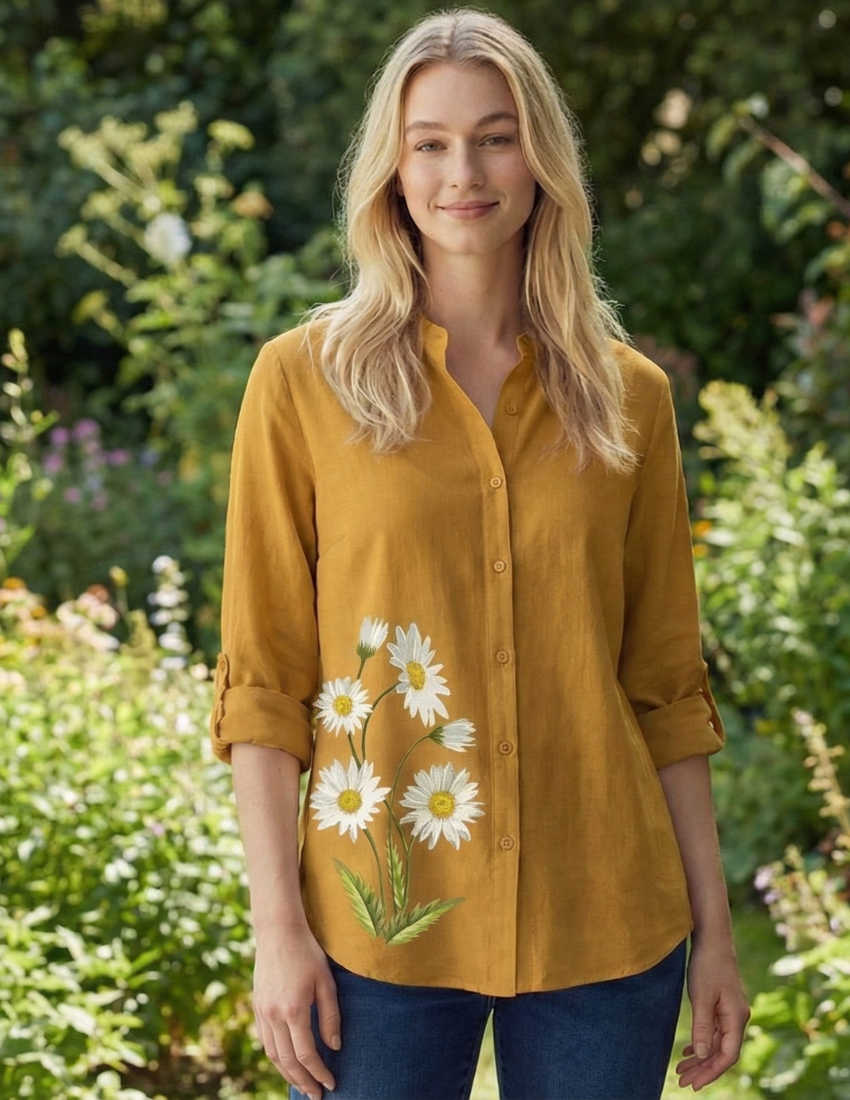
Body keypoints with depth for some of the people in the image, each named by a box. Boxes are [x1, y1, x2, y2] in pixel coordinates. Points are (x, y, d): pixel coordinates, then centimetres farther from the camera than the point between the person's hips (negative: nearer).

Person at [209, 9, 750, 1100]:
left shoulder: (628, 397, 5)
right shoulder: (304, 378, -1)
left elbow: (664, 684, 8)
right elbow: (262, 677, -2)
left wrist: (713, 929, 6)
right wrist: (278, 926, -7)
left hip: (601, 923, 2)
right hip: (382, 923, -1)